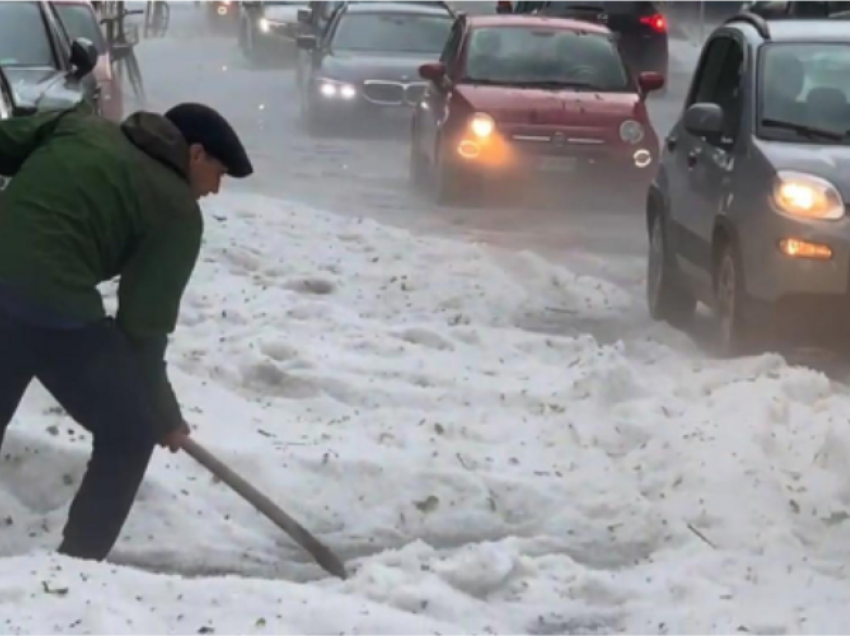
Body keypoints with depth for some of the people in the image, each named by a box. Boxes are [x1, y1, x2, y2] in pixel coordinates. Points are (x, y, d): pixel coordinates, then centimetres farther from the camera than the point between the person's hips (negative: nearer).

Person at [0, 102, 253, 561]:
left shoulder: (80, 125, 21)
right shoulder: (177, 211, 5)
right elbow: (144, 324, 3)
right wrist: (165, 416, 15)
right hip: (57, 308, -6)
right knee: (129, 434, 13)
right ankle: (75, 566, 12)